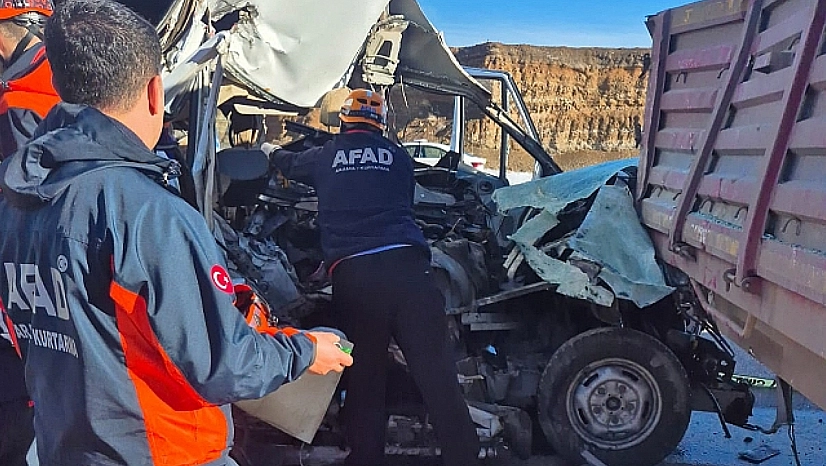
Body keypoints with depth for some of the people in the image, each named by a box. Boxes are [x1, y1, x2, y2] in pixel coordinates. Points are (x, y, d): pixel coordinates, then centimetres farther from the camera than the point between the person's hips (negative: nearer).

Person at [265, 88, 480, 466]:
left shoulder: (325, 157, 19)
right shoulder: (398, 157, 19)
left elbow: (291, 165, 42)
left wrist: (271, 151, 65)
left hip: (351, 275, 1)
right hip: (406, 265, 0)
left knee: (364, 377, 10)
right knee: (437, 374, 0)